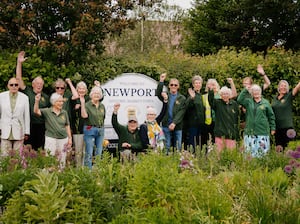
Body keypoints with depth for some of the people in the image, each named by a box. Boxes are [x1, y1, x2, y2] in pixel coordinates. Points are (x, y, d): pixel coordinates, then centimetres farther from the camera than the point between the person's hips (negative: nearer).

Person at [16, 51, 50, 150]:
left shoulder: (46, 97, 11)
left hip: (41, 126, 2)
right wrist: (19, 63, -10)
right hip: (29, 126, -2)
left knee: (39, 148, 6)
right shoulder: (28, 92, 3)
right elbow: (19, 79, -3)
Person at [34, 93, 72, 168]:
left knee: (62, 161, 9)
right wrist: (37, 101, -35)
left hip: (63, 139, 4)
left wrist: (70, 138, 9)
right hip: (51, 138, -3)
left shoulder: (64, 112, 8)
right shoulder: (47, 111, -2)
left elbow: (67, 126, 12)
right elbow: (36, 111, -18)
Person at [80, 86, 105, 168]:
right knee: (89, 153, -3)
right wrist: (82, 103, -27)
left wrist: (102, 127, 11)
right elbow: (84, 115, -23)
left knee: (99, 152, 9)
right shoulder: (87, 105, -7)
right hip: (90, 130, -5)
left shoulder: (102, 106, 10)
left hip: (100, 130, 6)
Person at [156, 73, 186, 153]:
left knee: (178, 147, 4)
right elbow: (158, 94, -13)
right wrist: (161, 81, -24)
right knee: (167, 147, 3)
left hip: (177, 126, 0)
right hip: (166, 125, 0)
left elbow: (181, 112, -5)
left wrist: (174, 123, -17)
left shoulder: (182, 98, 4)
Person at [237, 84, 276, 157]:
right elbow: (239, 100, -10)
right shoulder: (248, 102, 9)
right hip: (250, 131, 1)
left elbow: (271, 116, 10)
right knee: (250, 151, 1)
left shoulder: (265, 102, 7)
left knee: (262, 151, -3)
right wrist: (245, 90, -10)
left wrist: (272, 128, 8)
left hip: (262, 132, -1)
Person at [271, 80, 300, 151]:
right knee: (278, 146, 11)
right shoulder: (275, 98, 9)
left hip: (287, 126, -4)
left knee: (285, 146, -4)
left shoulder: (289, 96, -4)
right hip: (276, 126, 5)